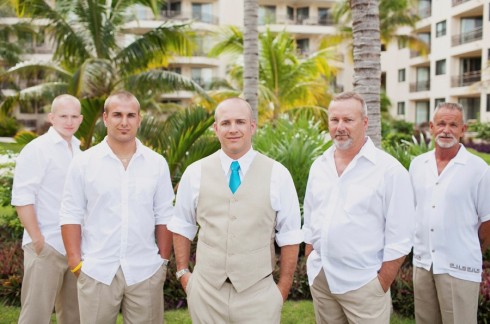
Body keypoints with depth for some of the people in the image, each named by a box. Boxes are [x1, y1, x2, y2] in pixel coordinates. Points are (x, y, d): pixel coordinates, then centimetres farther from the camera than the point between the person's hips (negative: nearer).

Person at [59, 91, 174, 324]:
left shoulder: (157, 163, 2)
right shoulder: (83, 162, -1)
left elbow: (163, 216, 5)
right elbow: (71, 215, 0)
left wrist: (164, 260, 4)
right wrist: (76, 263, -4)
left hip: (145, 270, 1)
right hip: (96, 271, -1)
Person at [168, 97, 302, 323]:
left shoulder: (278, 175, -5)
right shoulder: (195, 173, -1)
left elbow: (289, 236, -1)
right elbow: (182, 227, 10)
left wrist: (283, 289, 0)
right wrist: (183, 272, 8)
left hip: (259, 293, -1)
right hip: (206, 291, 1)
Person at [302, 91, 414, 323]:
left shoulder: (389, 169, -11)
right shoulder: (319, 166, 5)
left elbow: (399, 237, -11)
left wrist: (382, 285, -11)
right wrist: (310, 264, 12)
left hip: (362, 282, -5)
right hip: (319, 278, 5)